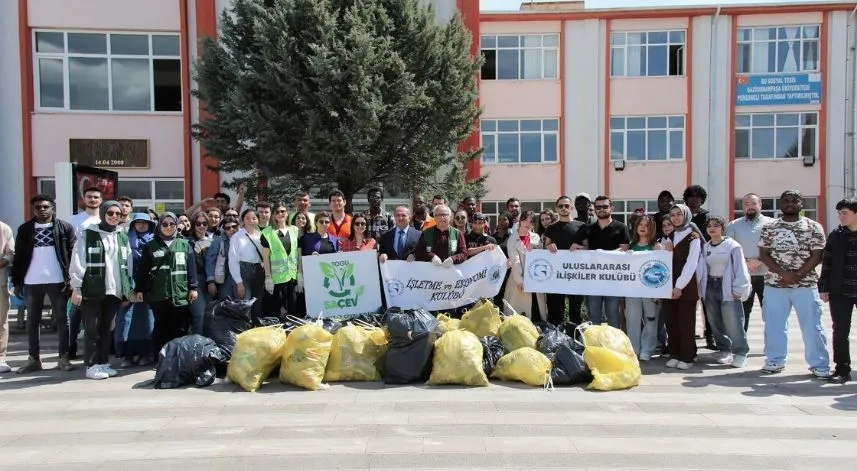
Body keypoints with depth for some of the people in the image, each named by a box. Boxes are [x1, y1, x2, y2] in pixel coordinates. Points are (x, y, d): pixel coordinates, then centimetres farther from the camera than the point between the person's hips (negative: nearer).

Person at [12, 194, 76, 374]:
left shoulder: (65, 228, 0)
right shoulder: (24, 229, 8)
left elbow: (73, 254, -4)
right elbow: (18, 257, 8)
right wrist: (17, 281, 3)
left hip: (57, 281, -3)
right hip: (31, 282, 3)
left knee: (61, 319, 3)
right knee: (32, 321, 8)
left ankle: (64, 358, 9)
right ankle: (34, 359, 16)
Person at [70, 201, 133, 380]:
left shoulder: (123, 237, 14)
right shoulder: (88, 235, -1)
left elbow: (128, 265, 17)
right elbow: (77, 262, -5)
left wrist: (129, 289, 14)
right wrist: (76, 288, -10)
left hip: (114, 290, 4)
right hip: (92, 290, -4)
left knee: (107, 329, 9)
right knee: (92, 329, 0)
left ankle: (104, 363, 17)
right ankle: (91, 365, 6)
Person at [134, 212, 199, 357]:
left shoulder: (185, 245, 10)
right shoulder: (151, 246, 9)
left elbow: (191, 268, 6)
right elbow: (142, 270, 7)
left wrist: (193, 288, -1)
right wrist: (139, 289, 3)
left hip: (180, 294, 0)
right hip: (158, 295, 0)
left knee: (180, 329, 1)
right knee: (160, 327, 5)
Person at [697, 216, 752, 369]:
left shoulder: (732, 245, -6)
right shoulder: (705, 247, 9)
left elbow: (740, 268, -8)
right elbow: (702, 269, 8)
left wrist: (738, 289, -12)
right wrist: (701, 288, 2)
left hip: (728, 288, -5)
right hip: (710, 287, 5)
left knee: (733, 323, -9)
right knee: (715, 323, 11)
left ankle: (740, 353, 4)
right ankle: (724, 349, 25)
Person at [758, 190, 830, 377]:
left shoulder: (813, 227, 2)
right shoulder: (769, 228, 6)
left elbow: (817, 256, -4)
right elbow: (763, 254, 1)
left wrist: (797, 276, -14)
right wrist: (784, 273, -13)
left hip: (805, 284, -2)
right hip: (774, 284, 2)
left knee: (812, 325, 0)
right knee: (774, 325, 8)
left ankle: (819, 364, 9)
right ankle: (775, 360, 20)